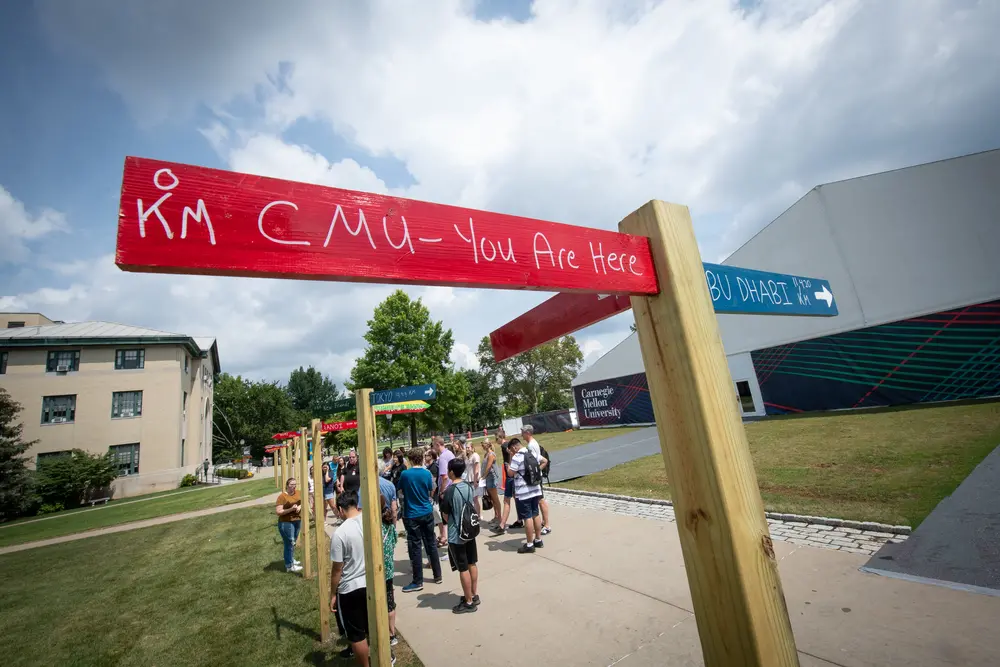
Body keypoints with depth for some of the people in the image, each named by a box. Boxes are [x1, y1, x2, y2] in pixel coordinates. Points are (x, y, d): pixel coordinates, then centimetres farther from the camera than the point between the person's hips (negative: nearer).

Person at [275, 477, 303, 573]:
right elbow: (277, 512, -18)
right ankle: (289, 566, 10)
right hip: (286, 523, -6)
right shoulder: (282, 496, -16)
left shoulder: (298, 493, 2)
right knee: (289, 543, -1)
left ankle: (291, 559, 37)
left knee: (293, 542, 19)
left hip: (297, 521, 6)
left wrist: (300, 507, -10)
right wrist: (291, 509, -25)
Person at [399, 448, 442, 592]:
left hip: (411, 515, -3)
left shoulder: (405, 474, -14)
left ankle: (418, 582, 13)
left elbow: (400, 490, 2)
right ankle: (438, 576, 24)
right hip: (427, 512, 3)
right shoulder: (427, 473, -6)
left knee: (415, 547, 5)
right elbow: (431, 492, 6)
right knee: (431, 544, 14)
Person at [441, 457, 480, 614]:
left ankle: (469, 602, 19)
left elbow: (445, 516, -11)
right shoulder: (469, 486, -2)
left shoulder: (450, 491, -23)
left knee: (463, 569, 7)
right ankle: (474, 595, 33)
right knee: (472, 564, 19)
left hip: (456, 535, -7)